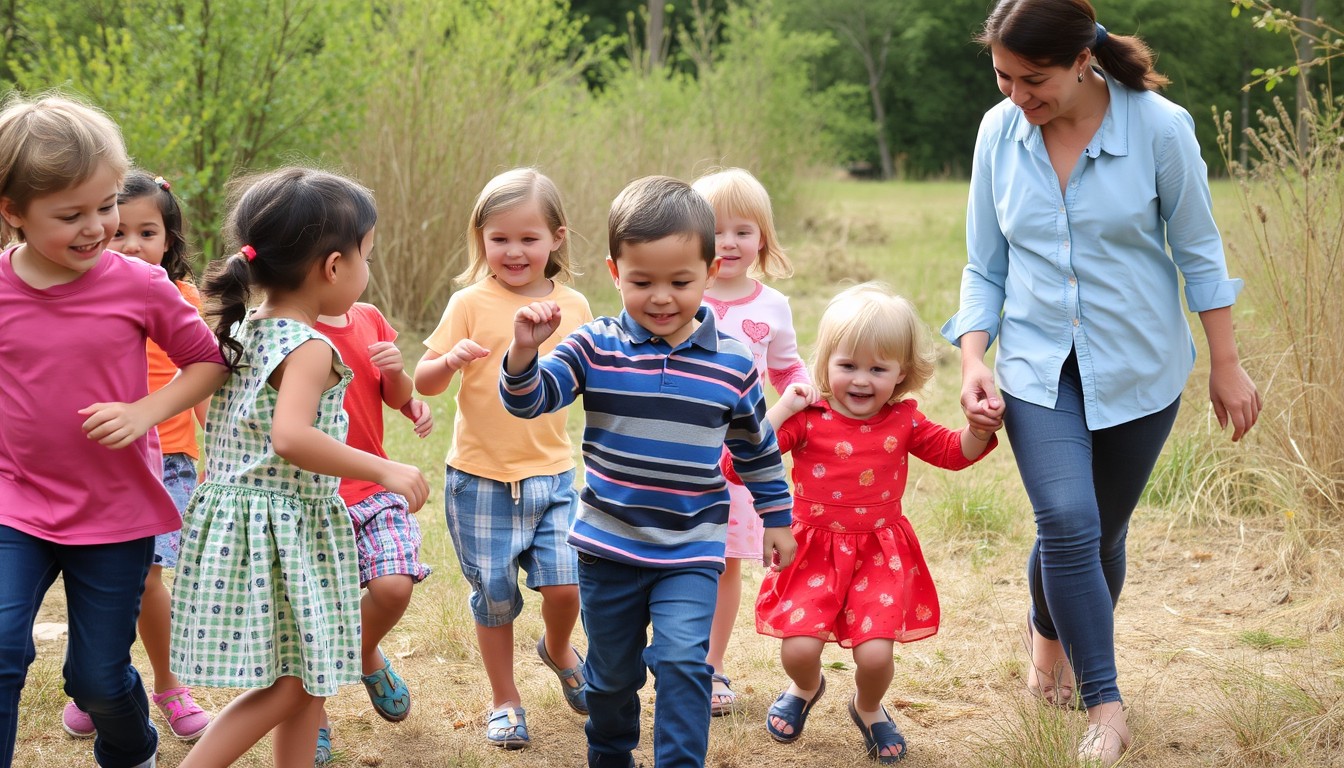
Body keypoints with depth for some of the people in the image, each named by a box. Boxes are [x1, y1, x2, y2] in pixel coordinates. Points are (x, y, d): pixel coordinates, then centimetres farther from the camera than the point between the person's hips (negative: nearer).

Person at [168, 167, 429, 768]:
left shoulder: (239, 329, 7)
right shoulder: (309, 348, -18)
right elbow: (291, 437, -31)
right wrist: (383, 470, -25)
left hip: (230, 510, 9)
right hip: (286, 530, -9)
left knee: (305, 680, 15)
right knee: (291, 685, -2)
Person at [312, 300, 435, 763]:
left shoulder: (370, 318, 7)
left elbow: (397, 398, 15)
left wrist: (397, 370, -5)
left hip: (373, 489, 4)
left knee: (394, 586, -16)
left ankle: (367, 653, 20)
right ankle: (315, 721, 26)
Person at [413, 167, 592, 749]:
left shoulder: (573, 306, 3)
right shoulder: (472, 304, -6)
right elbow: (423, 384, -6)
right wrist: (452, 360, -27)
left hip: (553, 475, 2)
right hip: (482, 480, -2)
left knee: (564, 586, -5)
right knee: (495, 597, 6)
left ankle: (557, 649, 30)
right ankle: (505, 701, 26)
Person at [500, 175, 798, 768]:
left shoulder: (733, 366, -5)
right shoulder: (595, 348, -8)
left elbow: (757, 448, 9)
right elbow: (528, 400, -16)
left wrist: (776, 518, 15)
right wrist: (524, 353, -35)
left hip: (691, 551, -1)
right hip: (607, 547, 1)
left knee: (682, 662, -18)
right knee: (612, 673, 17)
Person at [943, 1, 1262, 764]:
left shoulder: (1159, 127, -14)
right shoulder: (999, 133, -7)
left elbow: (1199, 251, -4)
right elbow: (985, 266, 2)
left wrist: (1227, 366, 0)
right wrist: (974, 359, -10)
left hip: (1139, 366, -1)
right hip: (1039, 365, 1)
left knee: (1102, 533, 10)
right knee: (1068, 524, -16)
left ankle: (1052, 636, 41)